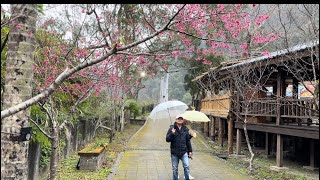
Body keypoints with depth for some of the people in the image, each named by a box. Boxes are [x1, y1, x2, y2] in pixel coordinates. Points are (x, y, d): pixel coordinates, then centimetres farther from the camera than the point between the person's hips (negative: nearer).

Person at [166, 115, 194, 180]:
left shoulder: (185, 129, 7)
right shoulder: (172, 128, -2)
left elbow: (188, 141, 12)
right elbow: (167, 139, -6)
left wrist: (190, 151, 10)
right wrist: (172, 134, -22)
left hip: (184, 151, 1)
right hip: (174, 152, -1)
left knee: (186, 166, -6)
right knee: (175, 168, 7)